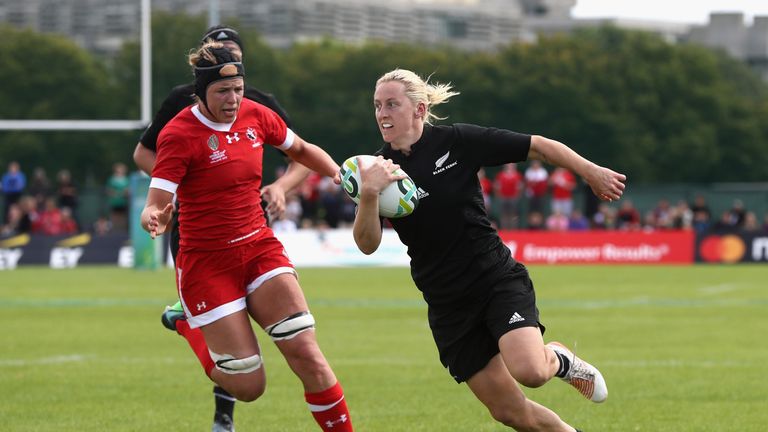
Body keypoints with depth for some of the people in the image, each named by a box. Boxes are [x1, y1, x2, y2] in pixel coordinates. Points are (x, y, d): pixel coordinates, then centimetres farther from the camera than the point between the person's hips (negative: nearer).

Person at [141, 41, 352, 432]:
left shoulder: (255, 115, 0)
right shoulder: (179, 134, -17)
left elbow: (300, 150, 20)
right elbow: (156, 204, -24)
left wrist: (342, 176, 3)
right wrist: (154, 219, -48)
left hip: (260, 249, 5)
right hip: (206, 263, -5)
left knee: (305, 352, -13)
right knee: (248, 387, -4)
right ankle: (190, 328, 24)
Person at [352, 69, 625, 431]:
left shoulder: (457, 141, -9)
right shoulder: (378, 168, -4)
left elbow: (537, 147, -2)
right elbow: (367, 244, -16)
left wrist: (591, 172, -6)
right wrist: (368, 194, -33)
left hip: (497, 278, -3)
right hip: (448, 304, 3)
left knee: (529, 370, -26)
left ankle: (559, 360, 10)